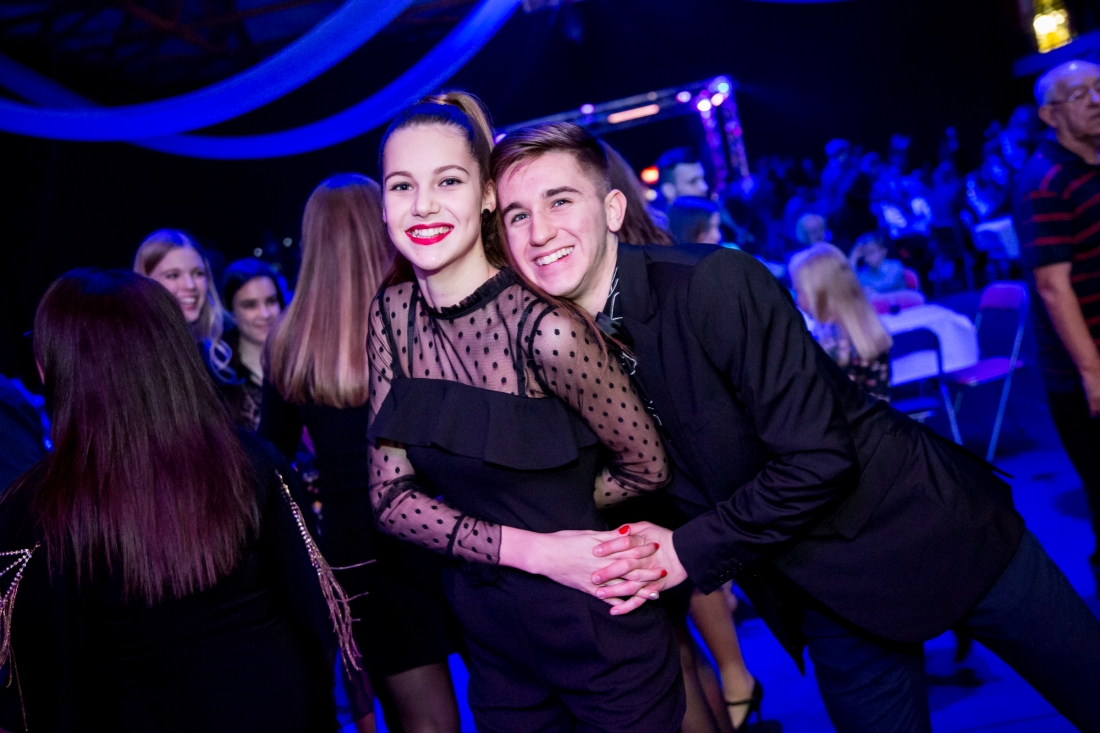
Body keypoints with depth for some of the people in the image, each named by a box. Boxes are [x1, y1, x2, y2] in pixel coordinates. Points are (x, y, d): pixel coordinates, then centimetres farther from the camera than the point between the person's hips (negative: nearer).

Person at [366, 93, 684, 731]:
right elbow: (392, 497, -6)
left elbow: (647, 467, -11)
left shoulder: (545, 328, -24)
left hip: (601, 637, -5)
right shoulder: (391, 314, -7)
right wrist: (529, 547, -18)